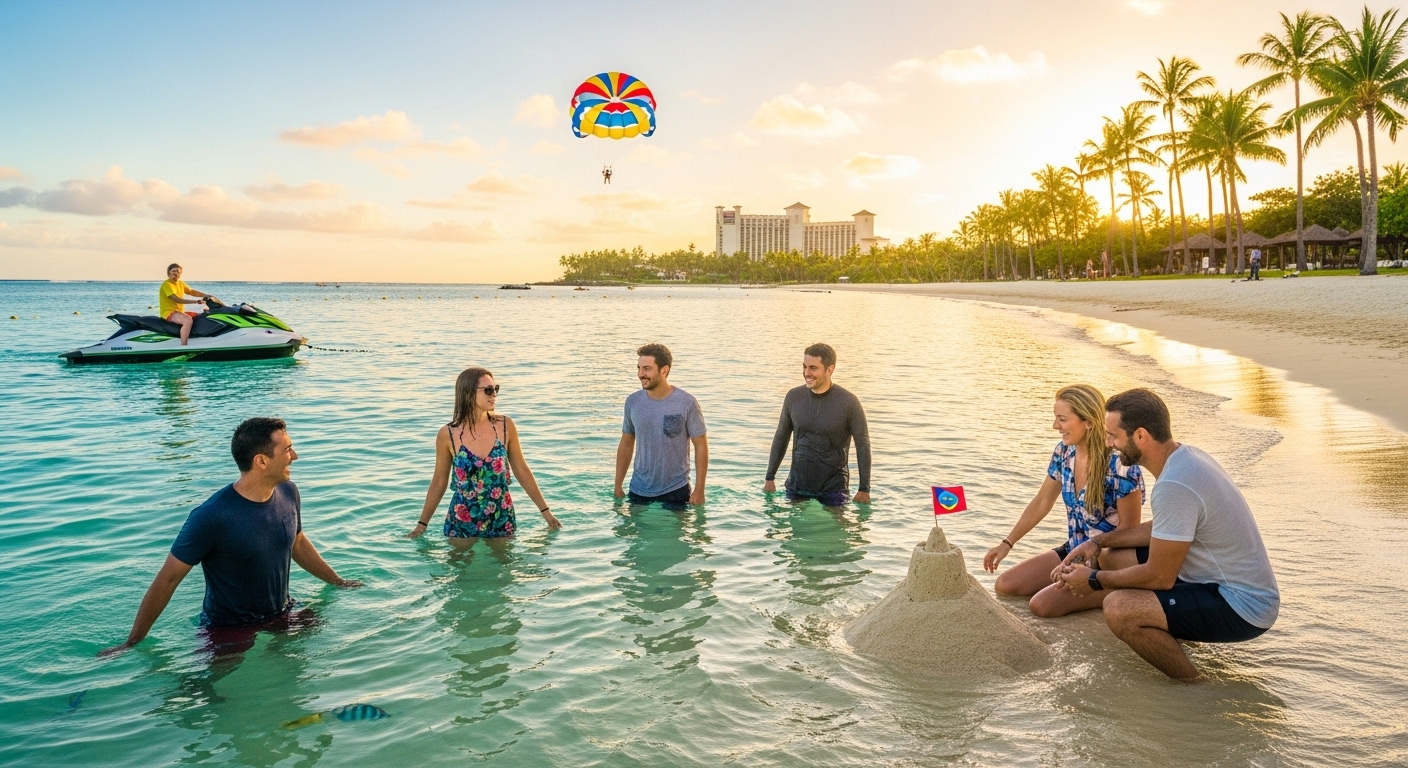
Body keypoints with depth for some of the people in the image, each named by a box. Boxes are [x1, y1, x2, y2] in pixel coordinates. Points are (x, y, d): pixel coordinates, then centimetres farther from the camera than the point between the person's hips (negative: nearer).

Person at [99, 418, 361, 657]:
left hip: (283, 617, 6)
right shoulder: (211, 517, -25)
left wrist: (338, 582, 23)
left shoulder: (288, 493, -5)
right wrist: (131, 644, -10)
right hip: (229, 632, -6)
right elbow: (167, 580, -17)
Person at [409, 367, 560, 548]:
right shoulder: (448, 434, -11)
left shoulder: (505, 426, -7)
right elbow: (439, 482, 1)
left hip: (501, 519, 1)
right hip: (462, 521, -1)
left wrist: (545, 511, 4)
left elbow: (521, 470, 2)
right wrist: (422, 523, 5)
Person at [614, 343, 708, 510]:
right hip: (639, 490, 3)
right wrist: (618, 486, 7)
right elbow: (626, 444, 8)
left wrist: (699, 490, -11)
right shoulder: (633, 402, -3)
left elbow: (701, 446, -8)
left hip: (675, 490, -3)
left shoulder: (686, 403, -13)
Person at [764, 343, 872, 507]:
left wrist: (864, 489, -8)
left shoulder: (848, 402, -12)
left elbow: (863, 445, -7)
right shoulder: (794, 396, -2)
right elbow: (781, 438, 8)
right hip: (798, 483, 3)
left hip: (834, 487, -3)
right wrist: (769, 478, 9)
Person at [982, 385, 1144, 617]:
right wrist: (1007, 543, 8)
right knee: (1005, 585, -4)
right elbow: (1041, 502, 9)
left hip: (1110, 563, -7)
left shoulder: (1120, 464, -24)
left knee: (1041, 605, -23)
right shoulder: (1063, 452, -3)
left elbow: (1128, 528, -18)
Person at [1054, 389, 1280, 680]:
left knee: (1119, 608, -27)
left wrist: (1094, 580, -9)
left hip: (1243, 608, -10)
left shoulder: (1173, 486, -28)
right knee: (1114, 558, 13)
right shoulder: (1185, 456, 2)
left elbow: (1159, 576, -23)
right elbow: (1162, 529, 17)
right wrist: (1099, 541, 8)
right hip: (1236, 586, 10)